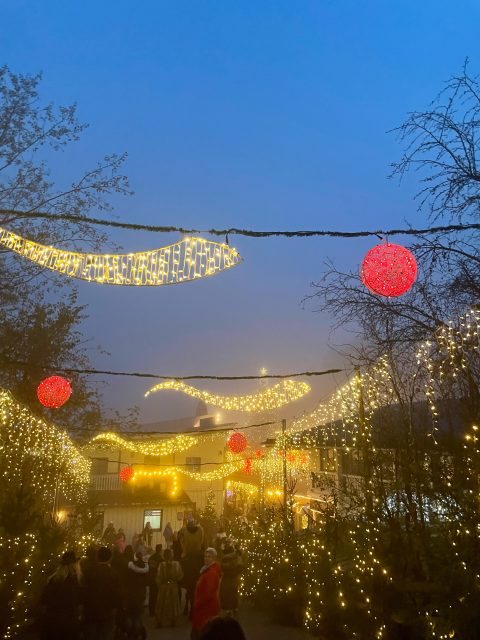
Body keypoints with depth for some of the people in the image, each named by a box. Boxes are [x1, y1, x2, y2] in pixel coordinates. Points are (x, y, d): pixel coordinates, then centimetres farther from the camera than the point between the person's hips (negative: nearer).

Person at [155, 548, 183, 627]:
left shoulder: (161, 564, -17)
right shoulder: (176, 564, -14)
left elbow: (158, 577, -13)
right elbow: (180, 576, -10)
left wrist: (159, 585, 5)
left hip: (163, 586, -1)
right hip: (173, 586, 1)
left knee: (163, 605, 14)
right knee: (173, 605, 16)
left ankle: (161, 622, 19)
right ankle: (172, 622, 23)